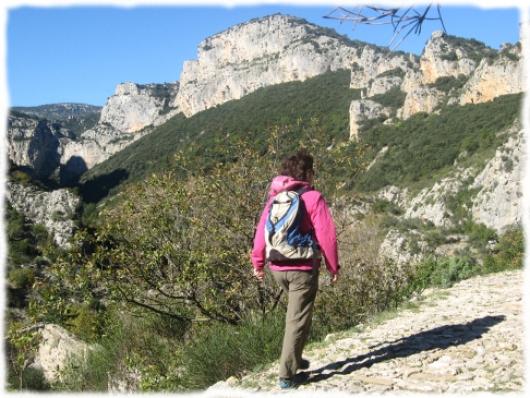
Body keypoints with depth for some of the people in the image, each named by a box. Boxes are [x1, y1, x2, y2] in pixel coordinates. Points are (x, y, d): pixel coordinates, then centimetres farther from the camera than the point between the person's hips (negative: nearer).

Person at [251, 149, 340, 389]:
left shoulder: (274, 198, 6)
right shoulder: (313, 198, -9)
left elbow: (261, 231, 4)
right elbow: (326, 236, -12)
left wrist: (258, 263, 12)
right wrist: (333, 267, -3)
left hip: (277, 268, 6)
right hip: (303, 268, -6)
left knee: (294, 312, 26)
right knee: (298, 320, 2)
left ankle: (295, 359, 32)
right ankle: (286, 374, 4)